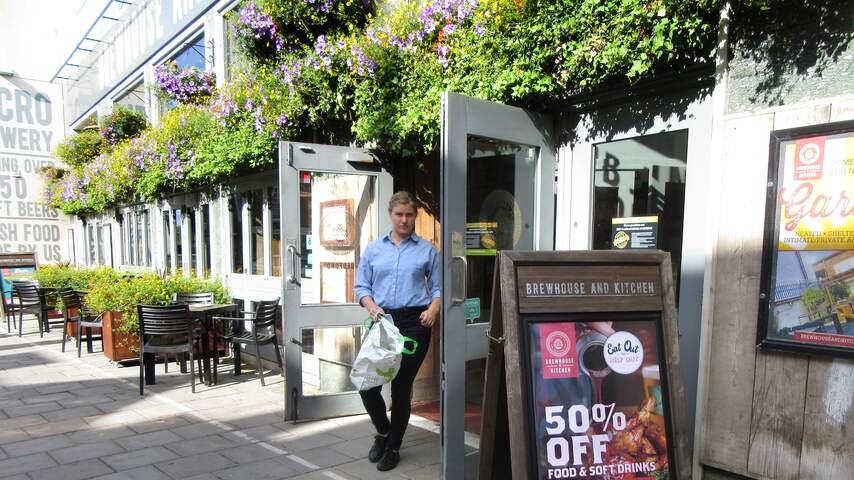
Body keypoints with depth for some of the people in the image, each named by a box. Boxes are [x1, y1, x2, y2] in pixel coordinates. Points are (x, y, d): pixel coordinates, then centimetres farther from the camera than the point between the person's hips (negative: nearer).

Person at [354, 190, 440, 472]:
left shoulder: (426, 249, 7)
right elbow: (362, 286, 10)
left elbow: (438, 287, 7)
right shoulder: (374, 249, 11)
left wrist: (433, 308, -12)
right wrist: (372, 307, -9)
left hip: (414, 322, -2)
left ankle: (392, 447, 25)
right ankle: (383, 431, 29)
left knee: (402, 386, 4)